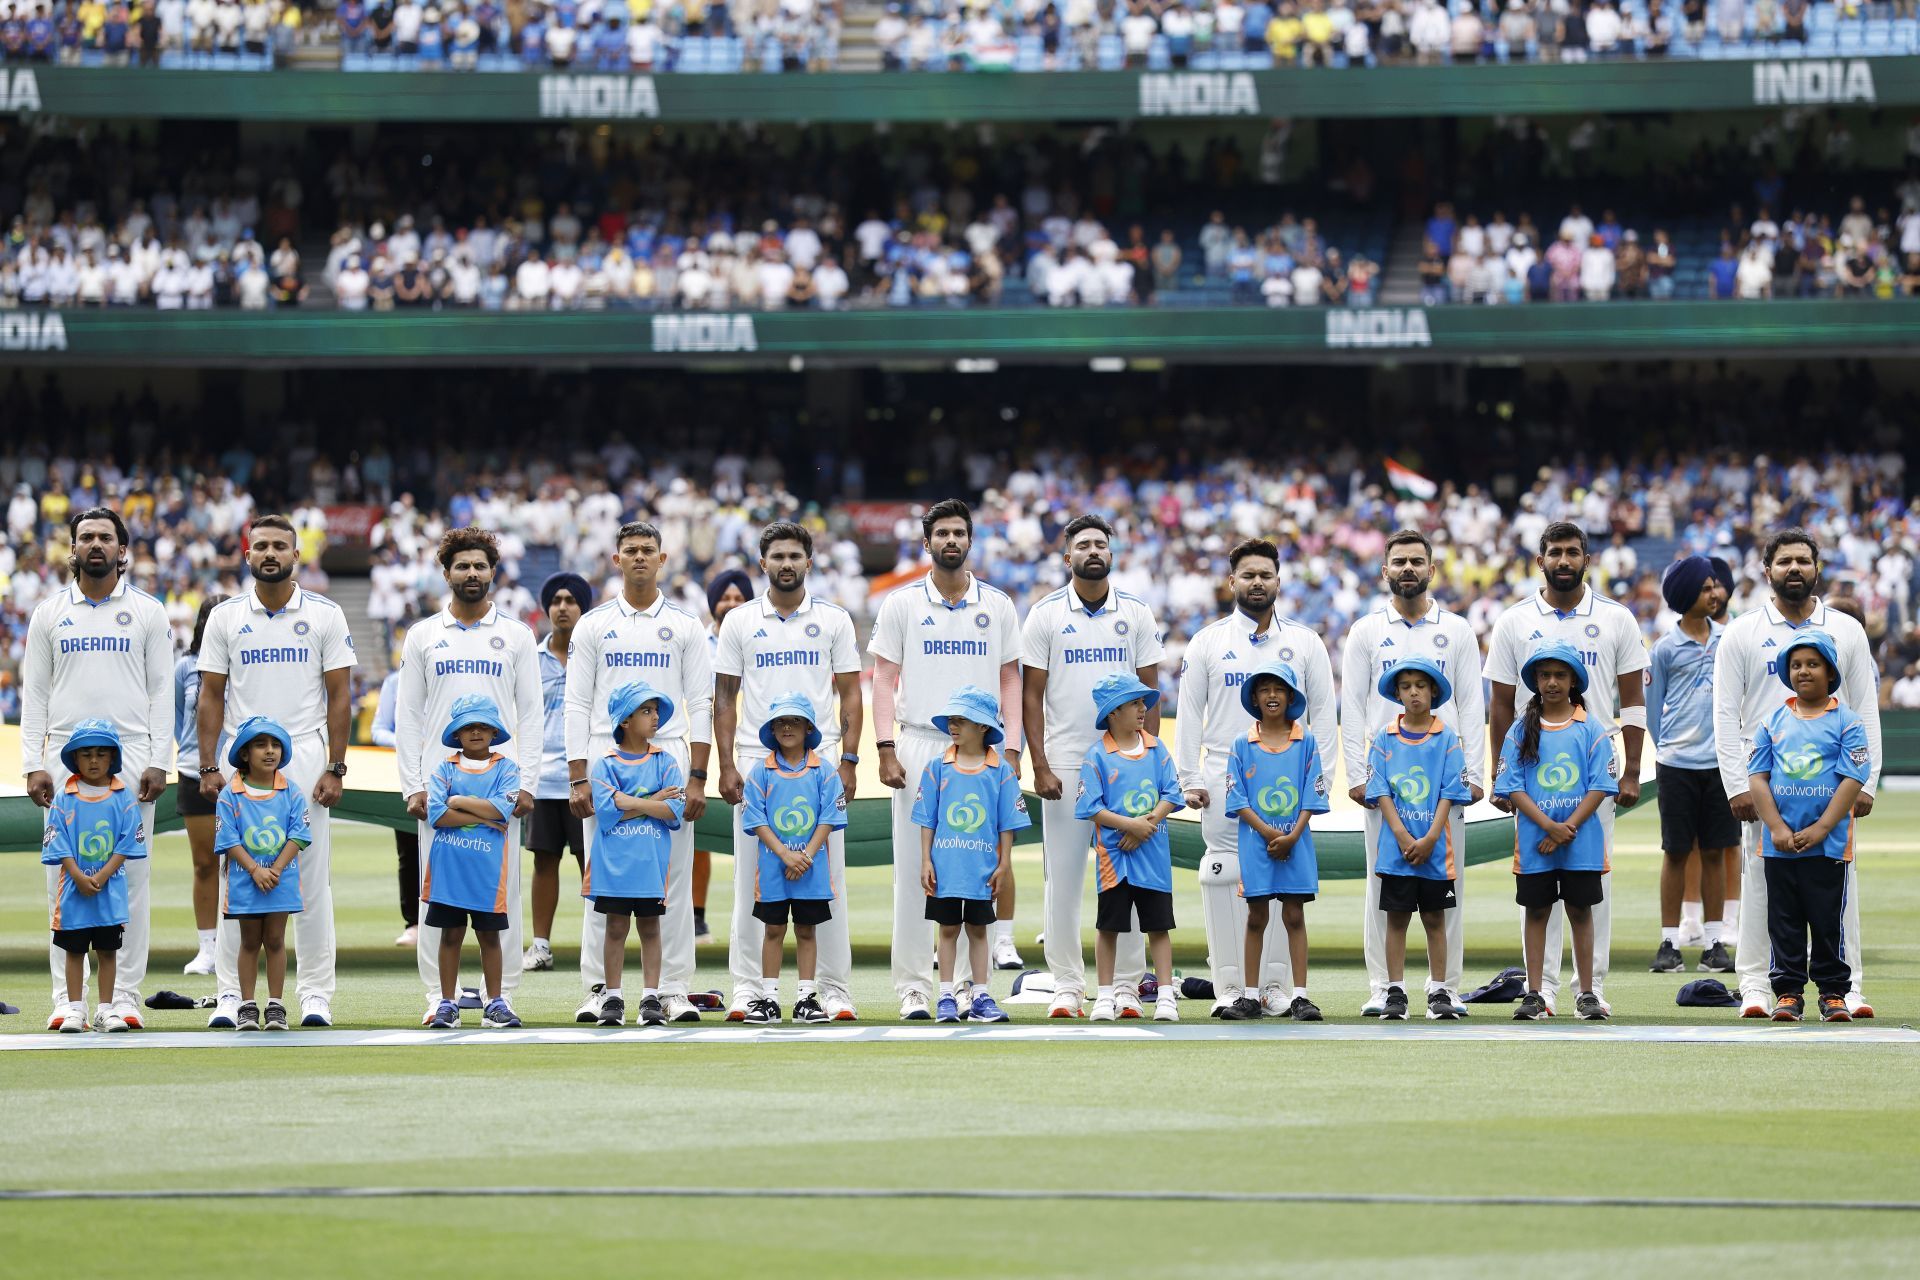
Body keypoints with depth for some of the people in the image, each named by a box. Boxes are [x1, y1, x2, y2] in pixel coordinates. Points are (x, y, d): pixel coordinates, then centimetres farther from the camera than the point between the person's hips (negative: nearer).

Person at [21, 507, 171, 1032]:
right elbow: (33, 694, 9)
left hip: (130, 757, -1)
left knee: (130, 876, -3)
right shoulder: (49, 613, 10)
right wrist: (33, 766, 0)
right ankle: (65, 999, 1)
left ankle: (123, 998, 1)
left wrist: (157, 762, -5)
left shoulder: (148, 613, 7)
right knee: (65, 878, -2)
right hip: (66, 756, 1)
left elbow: (162, 690, 5)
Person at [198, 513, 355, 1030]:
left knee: (312, 880, -1)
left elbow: (340, 696, 2)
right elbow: (212, 696, 7)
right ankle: (230, 993, 3)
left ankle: (316, 994, 4)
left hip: (305, 759, -1)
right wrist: (208, 768, -2)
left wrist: (336, 768, -6)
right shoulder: (226, 617, 7)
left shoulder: (325, 615, 4)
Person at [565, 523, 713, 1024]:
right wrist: (577, 778, -5)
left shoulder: (684, 625, 7)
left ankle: (674, 990, 2)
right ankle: (598, 989, 1)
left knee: (673, 878, -1)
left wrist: (697, 778, -4)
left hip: (669, 759, 0)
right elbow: (576, 705, 5)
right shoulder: (594, 625, 7)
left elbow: (702, 705, 4)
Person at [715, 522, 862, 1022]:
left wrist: (848, 761, -4)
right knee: (750, 881, 0)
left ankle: (834, 990, 2)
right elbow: (725, 699, 8)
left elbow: (850, 696, 6)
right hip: (756, 767, 1)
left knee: (827, 882, -2)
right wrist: (727, 766, -2)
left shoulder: (833, 620, 7)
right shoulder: (740, 622, 8)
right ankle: (747, 989, 4)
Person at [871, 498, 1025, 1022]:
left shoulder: (996, 605, 10)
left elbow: (1010, 680, 11)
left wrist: (1011, 749, 1)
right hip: (918, 748, -1)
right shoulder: (902, 602, 5)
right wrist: (886, 749, -6)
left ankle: (970, 982, 5)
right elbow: (884, 678, 4)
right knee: (914, 870, -2)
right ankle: (913, 985, 2)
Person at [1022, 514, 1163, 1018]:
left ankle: (1126, 986, 6)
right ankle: (1066, 986, 7)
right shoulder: (1046, 615, 3)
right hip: (1065, 764, -1)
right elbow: (1031, 694, 2)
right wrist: (1039, 766, -7)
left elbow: (1150, 692, 8)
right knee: (1062, 879, 0)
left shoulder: (1136, 614, 7)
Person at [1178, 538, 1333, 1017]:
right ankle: (1229, 986, 0)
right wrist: (1190, 779, -1)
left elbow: (1323, 713, 9)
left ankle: (1276, 984, 3)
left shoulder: (1304, 642, 10)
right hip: (1224, 777, 0)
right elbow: (1189, 714, 7)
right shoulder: (1208, 641, 8)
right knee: (1225, 878, -4)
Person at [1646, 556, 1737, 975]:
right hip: (1677, 764, -2)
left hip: (1720, 763, 2)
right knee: (1676, 851, 1)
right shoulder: (1666, 649, -1)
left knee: (1715, 851, 4)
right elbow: (1653, 706, 7)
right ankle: (1669, 943, 5)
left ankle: (1713, 943, 9)